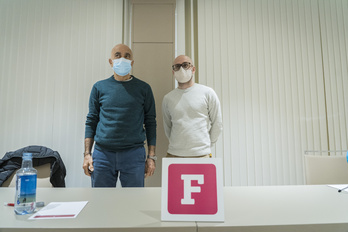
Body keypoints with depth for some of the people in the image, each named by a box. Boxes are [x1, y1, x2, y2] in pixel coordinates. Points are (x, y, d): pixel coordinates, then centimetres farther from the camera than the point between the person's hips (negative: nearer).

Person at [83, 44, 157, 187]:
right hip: (102, 154, 1)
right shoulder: (99, 87, 8)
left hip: (134, 154, -1)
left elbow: (150, 123, 5)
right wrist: (87, 154, 3)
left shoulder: (143, 88, 5)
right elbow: (91, 121, 9)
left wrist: (151, 157, 0)